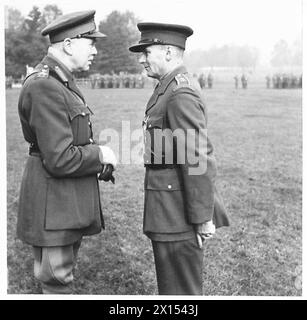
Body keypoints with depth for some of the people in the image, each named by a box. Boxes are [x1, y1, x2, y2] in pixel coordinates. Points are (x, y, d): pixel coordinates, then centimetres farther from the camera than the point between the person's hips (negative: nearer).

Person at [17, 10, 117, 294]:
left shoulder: (63, 83, 12)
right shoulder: (44, 87, -20)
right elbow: (60, 159, -25)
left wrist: (98, 159, 6)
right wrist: (100, 155, -10)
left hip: (71, 205, 10)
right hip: (53, 205, -10)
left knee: (62, 277, 21)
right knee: (57, 284, 2)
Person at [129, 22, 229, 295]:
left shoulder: (181, 94, -19)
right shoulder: (174, 87, 13)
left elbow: (198, 158, -23)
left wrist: (202, 218, -20)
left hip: (178, 210, -10)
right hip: (172, 209, 10)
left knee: (179, 289, 4)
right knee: (174, 282, 22)